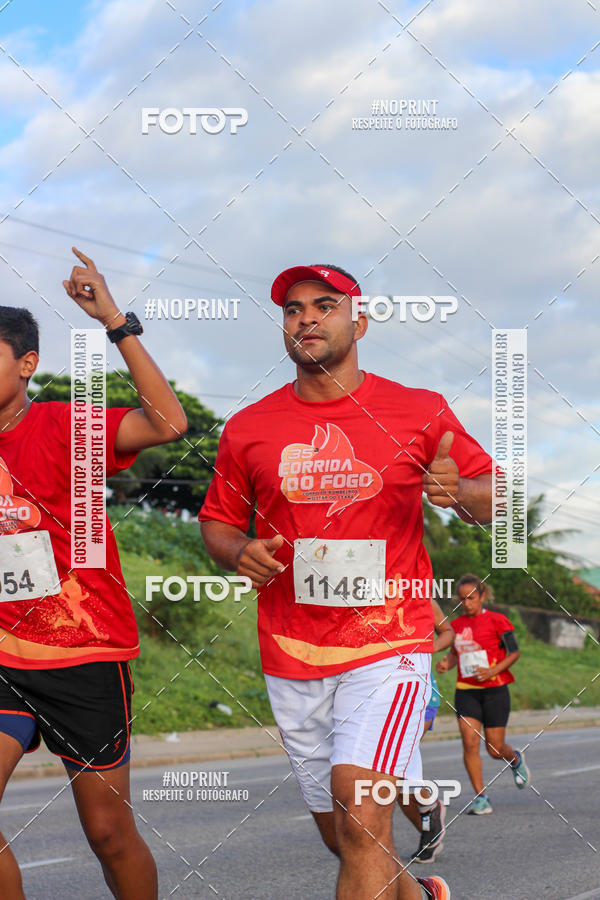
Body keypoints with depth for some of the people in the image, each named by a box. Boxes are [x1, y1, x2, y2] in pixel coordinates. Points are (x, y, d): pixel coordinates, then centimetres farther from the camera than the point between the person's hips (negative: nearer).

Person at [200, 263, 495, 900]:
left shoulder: (421, 413, 1)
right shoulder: (248, 429, 6)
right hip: (291, 659, 3)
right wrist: (238, 553, -7)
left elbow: (492, 499, 9)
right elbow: (217, 521, 16)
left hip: (388, 649, -3)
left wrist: (458, 491, -14)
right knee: (343, 839, 13)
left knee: (361, 820, -22)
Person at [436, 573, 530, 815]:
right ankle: (480, 797, -6)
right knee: (470, 743, -12)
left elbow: (514, 652, -2)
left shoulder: (497, 621, -5)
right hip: (466, 691, 3)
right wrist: (447, 663, -2)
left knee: (495, 749, 1)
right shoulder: (456, 625, 8)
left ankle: (516, 759, 37)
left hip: (494, 690, -3)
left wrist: (492, 671, -16)